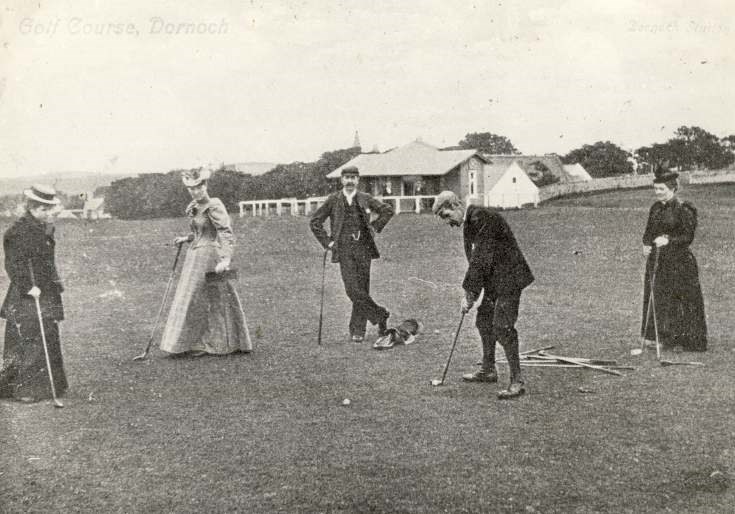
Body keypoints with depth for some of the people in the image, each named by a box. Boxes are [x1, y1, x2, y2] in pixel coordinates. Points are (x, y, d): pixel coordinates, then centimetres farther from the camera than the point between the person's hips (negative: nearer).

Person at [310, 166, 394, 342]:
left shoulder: (365, 199, 7)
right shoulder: (333, 200, 4)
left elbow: (388, 210, 19)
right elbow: (315, 222, 9)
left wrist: (375, 226, 9)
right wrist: (327, 241, 3)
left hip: (363, 249, 1)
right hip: (344, 250, -1)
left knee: (362, 289, 2)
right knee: (352, 289, -14)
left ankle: (357, 331, 10)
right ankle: (380, 315, 1)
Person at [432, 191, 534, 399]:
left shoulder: (482, 218, -20)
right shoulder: (469, 223, 11)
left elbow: (481, 260, -22)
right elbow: (475, 261, 14)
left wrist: (470, 294, -16)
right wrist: (470, 293, 6)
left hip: (508, 277, -10)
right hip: (493, 279, 10)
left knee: (502, 327, -13)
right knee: (483, 321, 18)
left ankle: (517, 382, -8)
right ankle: (488, 370, 33)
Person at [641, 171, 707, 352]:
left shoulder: (684, 210, -10)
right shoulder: (656, 208, 11)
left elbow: (688, 237, -14)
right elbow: (648, 232, 16)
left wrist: (668, 240, -27)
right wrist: (646, 245, -3)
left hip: (679, 261, -7)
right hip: (657, 260, 7)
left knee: (679, 298, -3)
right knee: (657, 297, 8)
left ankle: (681, 340, 6)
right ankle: (664, 338, 19)